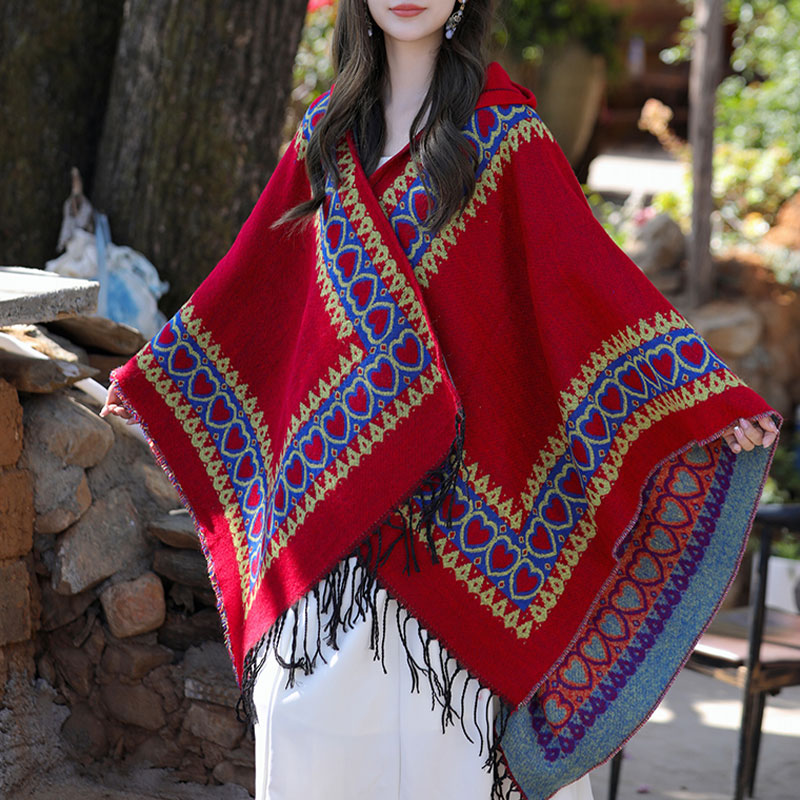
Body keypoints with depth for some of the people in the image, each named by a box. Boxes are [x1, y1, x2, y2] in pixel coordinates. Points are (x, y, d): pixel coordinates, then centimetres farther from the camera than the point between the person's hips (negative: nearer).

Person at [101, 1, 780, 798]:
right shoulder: (327, 131, 11)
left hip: (445, 459, -4)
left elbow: (589, 269, -8)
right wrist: (151, 372, 26)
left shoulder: (501, 131, -2)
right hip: (329, 448, 4)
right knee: (318, 678, 6)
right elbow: (249, 275, 20)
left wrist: (715, 397, -16)